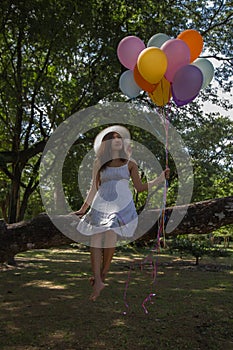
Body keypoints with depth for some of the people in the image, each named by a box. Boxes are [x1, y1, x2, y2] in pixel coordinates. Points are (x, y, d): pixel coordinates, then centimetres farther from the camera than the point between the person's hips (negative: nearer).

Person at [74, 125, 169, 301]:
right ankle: (98, 281, -12)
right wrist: (84, 208, 15)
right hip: (100, 206, 2)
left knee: (110, 240, -19)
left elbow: (140, 187, 11)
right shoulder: (99, 163, 13)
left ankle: (101, 277, -2)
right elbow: (94, 188, 16)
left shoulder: (130, 163, 12)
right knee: (95, 241, -13)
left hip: (122, 207, -2)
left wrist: (160, 179, 2)